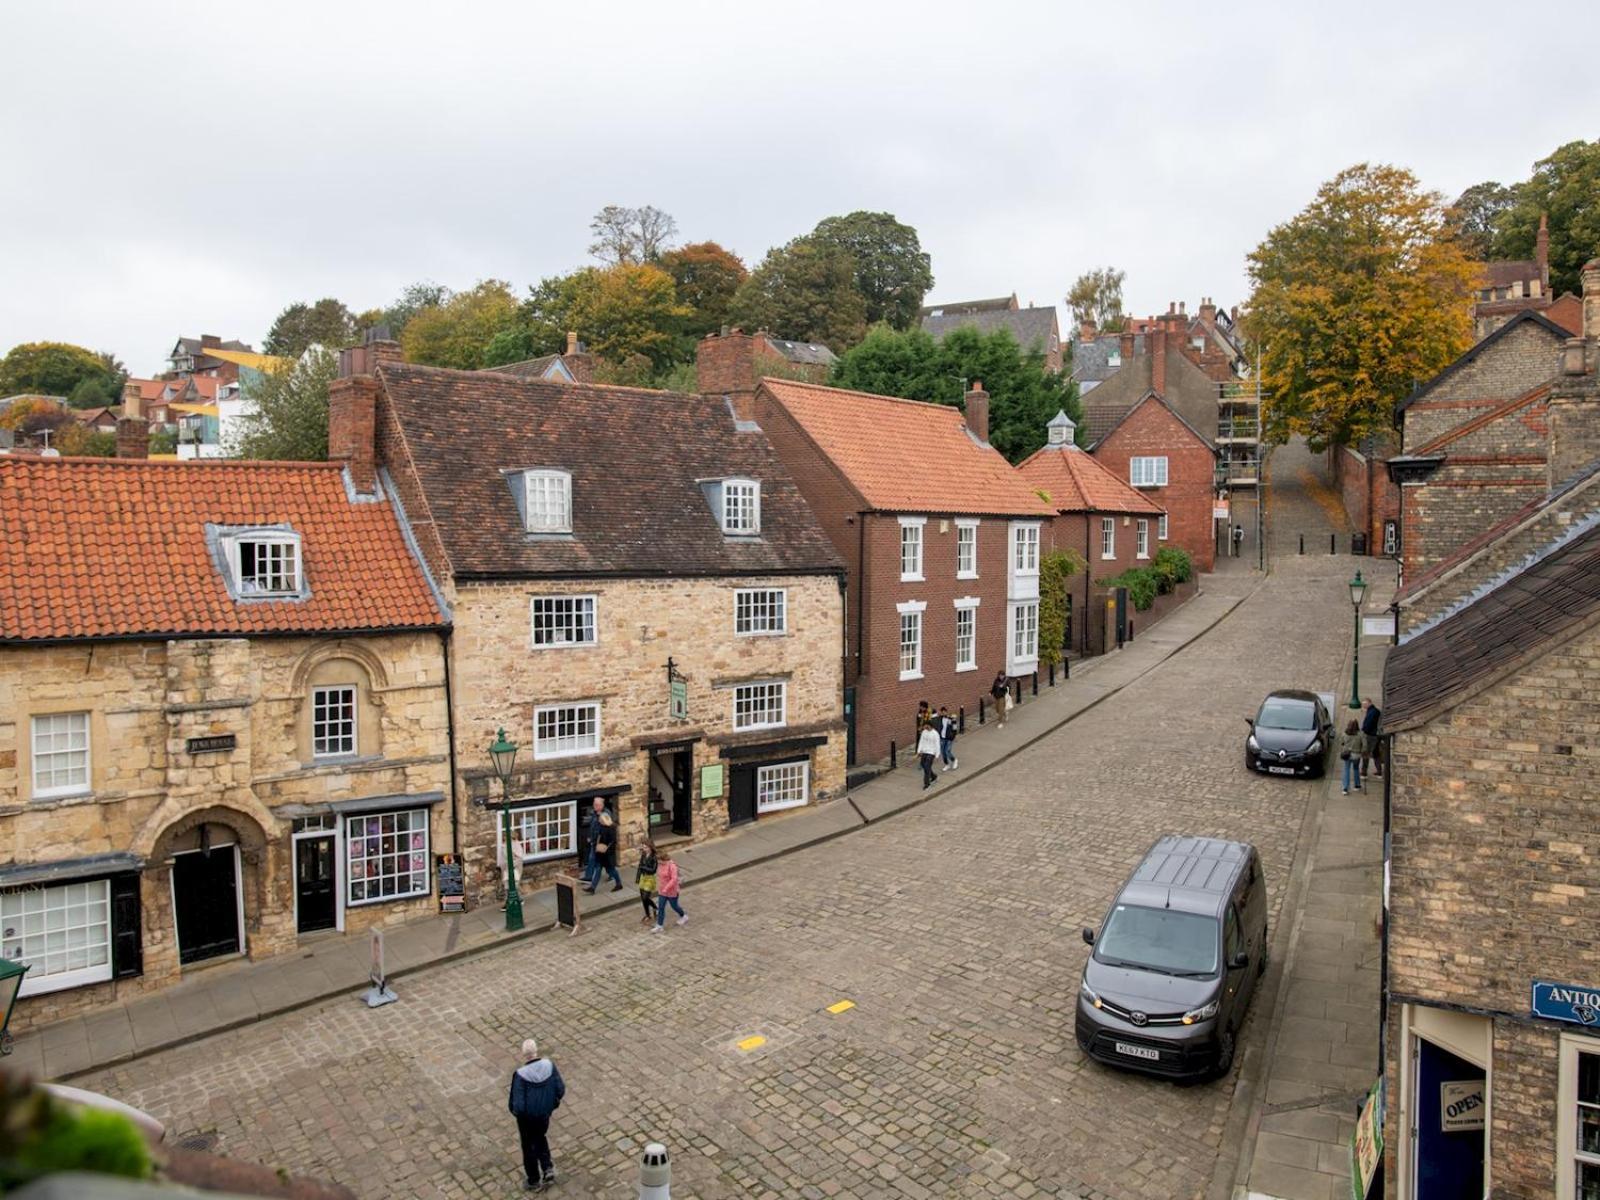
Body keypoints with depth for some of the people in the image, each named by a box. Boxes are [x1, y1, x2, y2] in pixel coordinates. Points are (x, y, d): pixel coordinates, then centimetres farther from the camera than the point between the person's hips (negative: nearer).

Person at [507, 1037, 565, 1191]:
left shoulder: (520, 1075, -32)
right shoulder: (549, 1065, -20)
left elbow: (517, 1105, -28)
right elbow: (560, 1090, -11)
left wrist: (513, 1109, -5)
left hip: (527, 1116, -4)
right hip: (545, 1112, 4)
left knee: (529, 1147, 21)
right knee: (541, 1138, 33)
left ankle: (534, 1181, 38)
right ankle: (548, 1169, 25)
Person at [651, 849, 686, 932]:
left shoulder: (672, 866, -26)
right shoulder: (660, 864, -2)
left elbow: (674, 879, -29)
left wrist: (666, 888, -31)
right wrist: (658, 886, 15)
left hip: (671, 891, -6)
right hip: (662, 891, 6)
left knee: (674, 906, 13)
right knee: (660, 908, 5)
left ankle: (684, 916, 40)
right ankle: (659, 926, 12)